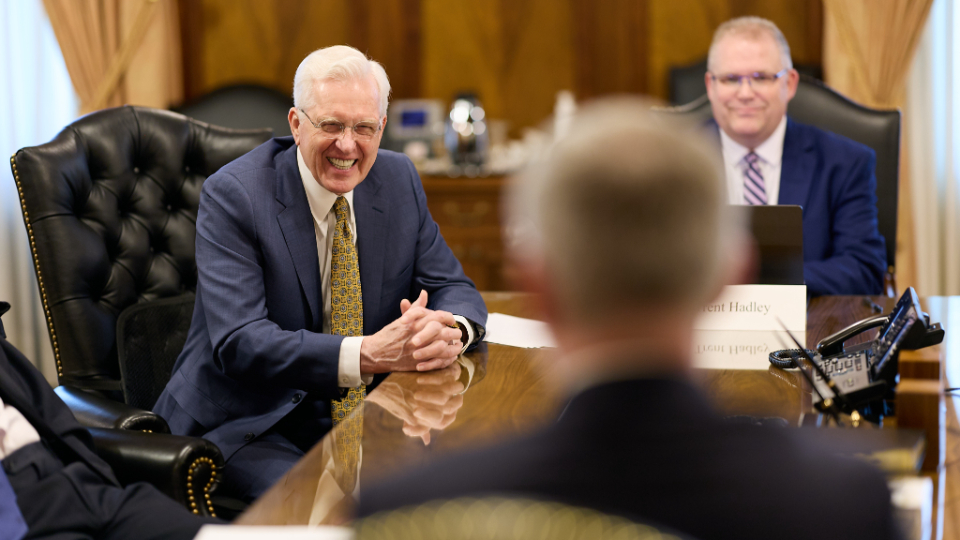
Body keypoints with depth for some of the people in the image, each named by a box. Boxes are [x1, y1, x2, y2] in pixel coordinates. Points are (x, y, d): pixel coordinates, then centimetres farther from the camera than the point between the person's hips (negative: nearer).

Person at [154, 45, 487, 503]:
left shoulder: (399, 181, 5)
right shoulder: (232, 195, -13)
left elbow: (453, 288, 8)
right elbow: (238, 343, -22)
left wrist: (451, 331, -19)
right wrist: (369, 354, -34)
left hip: (369, 415, 5)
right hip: (253, 426, -5)